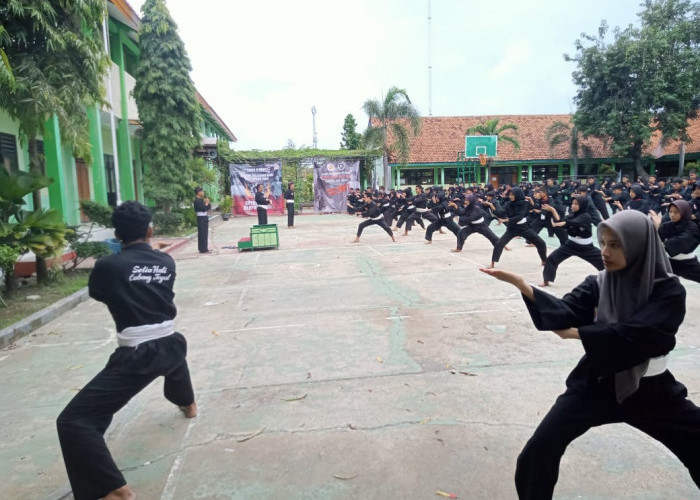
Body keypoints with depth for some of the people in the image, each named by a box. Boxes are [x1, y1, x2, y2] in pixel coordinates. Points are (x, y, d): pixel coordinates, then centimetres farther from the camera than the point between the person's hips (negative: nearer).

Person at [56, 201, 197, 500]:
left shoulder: (107, 266, -8)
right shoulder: (167, 262, 5)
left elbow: (98, 294, 13)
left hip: (136, 357, -6)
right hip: (169, 347, 7)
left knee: (73, 422, -1)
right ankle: (188, 405, 69)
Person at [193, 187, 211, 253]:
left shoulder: (201, 200, 16)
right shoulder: (197, 201, -14)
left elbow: (209, 207, 18)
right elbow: (203, 208, -21)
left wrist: (207, 203, 2)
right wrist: (206, 203, -8)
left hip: (204, 218, 10)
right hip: (201, 218, -10)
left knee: (205, 234, 14)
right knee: (202, 234, -8)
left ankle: (205, 248, 22)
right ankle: (203, 250, -7)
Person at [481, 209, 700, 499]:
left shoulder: (669, 291, -14)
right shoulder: (598, 285, -6)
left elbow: (637, 334, -27)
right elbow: (564, 312, -22)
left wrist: (576, 332, -23)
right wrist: (520, 283, -35)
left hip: (649, 388, -1)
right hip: (596, 382, 1)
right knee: (540, 450, -6)